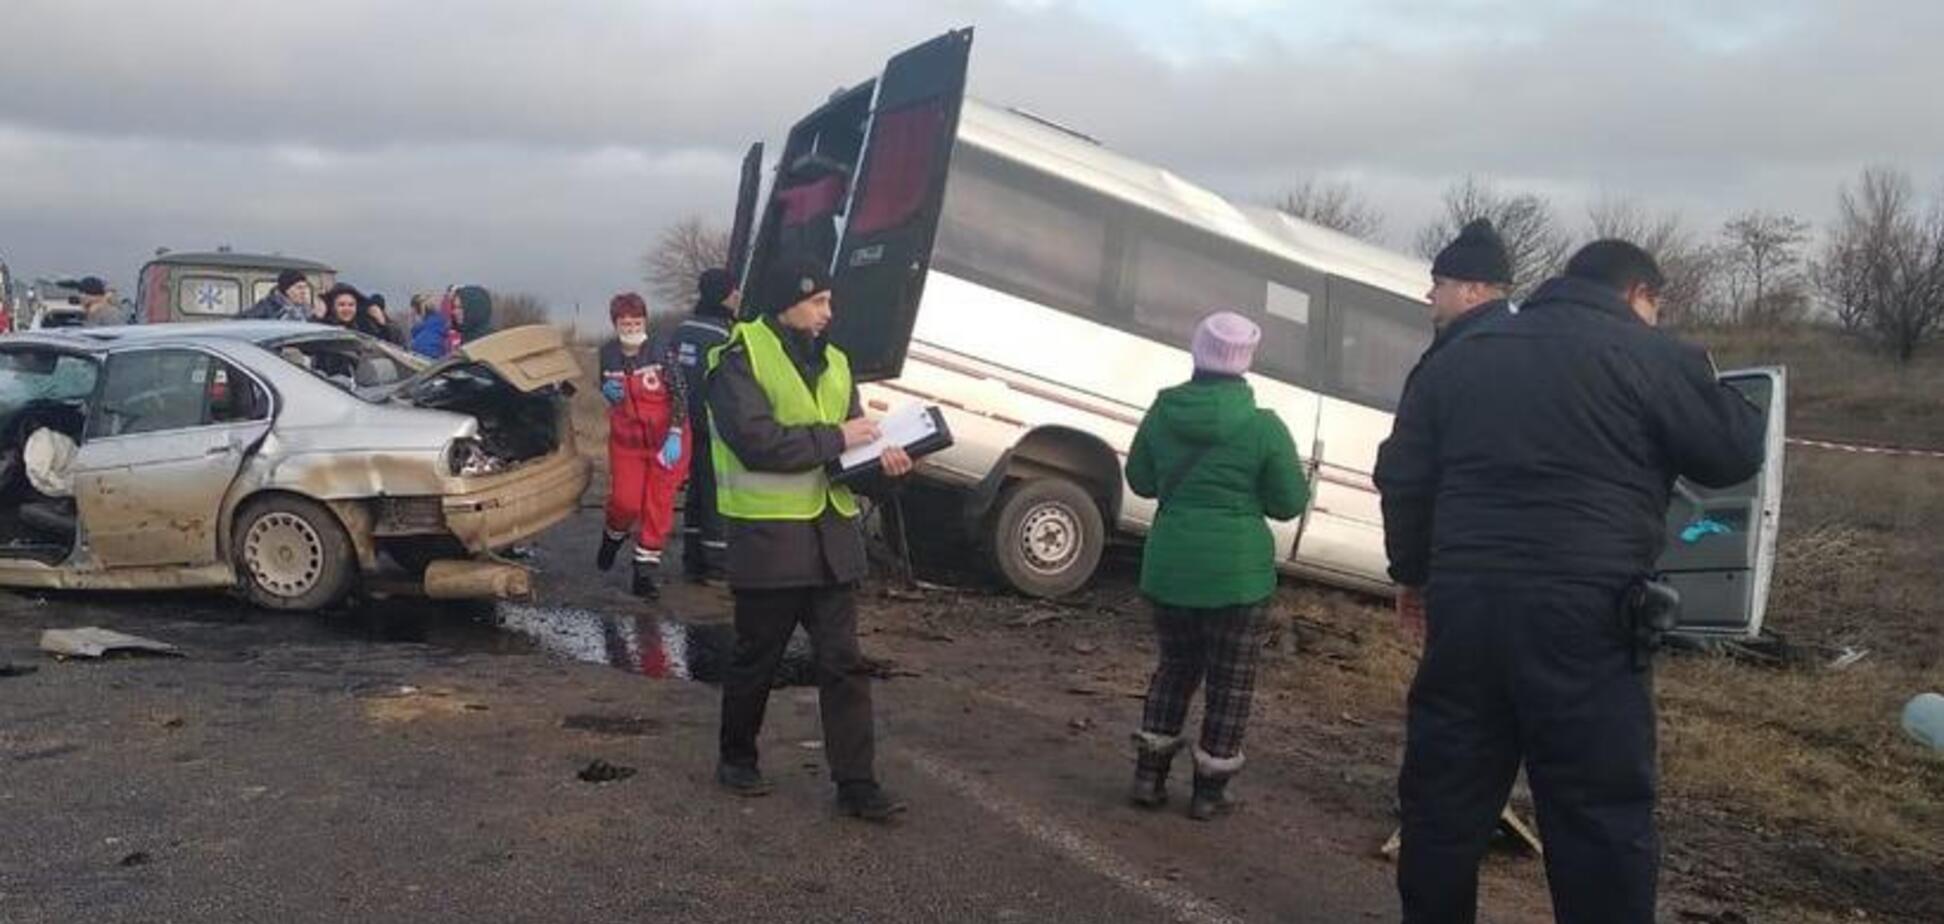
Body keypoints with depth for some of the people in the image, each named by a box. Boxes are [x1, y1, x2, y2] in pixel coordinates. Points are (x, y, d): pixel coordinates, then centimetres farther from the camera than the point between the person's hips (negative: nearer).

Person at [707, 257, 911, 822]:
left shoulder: (831, 362, 13)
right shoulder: (740, 361, -9)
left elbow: (852, 437, 13)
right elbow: (757, 442, -22)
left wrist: (881, 456, -9)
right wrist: (834, 439, -17)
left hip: (831, 535, 6)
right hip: (767, 537, -6)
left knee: (843, 663, 4)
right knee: (756, 659, 10)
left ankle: (856, 784, 8)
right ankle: (737, 759, 31)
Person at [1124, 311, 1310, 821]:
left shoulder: (1163, 411, -1)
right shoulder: (1263, 427, -12)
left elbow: (1140, 479, 12)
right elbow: (1289, 502, -4)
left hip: (1169, 567, 4)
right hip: (1236, 573, -4)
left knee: (1176, 666, 21)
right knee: (1230, 682, 10)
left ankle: (1148, 777, 22)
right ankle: (1209, 791, 17)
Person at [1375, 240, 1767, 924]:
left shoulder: (1462, 353, 17)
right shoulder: (1652, 357, 2)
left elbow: (1402, 473, 16)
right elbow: (1735, 455, 9)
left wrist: (1415, 573, 25)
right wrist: (1713, 392, 27)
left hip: (1464, 601, 5)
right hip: (1581, 612, -5)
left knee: (1443, 798, 13)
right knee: (1602, 819, 2)